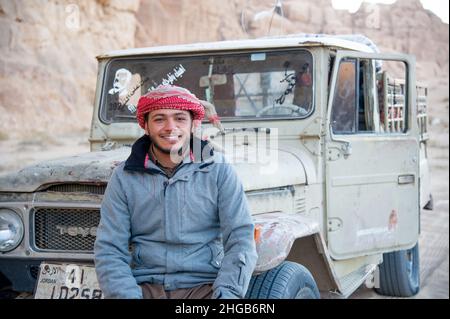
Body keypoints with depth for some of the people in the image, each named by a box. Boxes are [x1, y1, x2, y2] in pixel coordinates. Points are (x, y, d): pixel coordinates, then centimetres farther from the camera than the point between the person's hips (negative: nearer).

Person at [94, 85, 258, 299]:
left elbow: (241, 239, -3)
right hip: (145, 286, 1)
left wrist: (227, 293, -18)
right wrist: (127, 295, -16)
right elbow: (109, 250, 1)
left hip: (204, 286, -1)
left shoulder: (220, 172, 3)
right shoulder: (124, 178, 6)